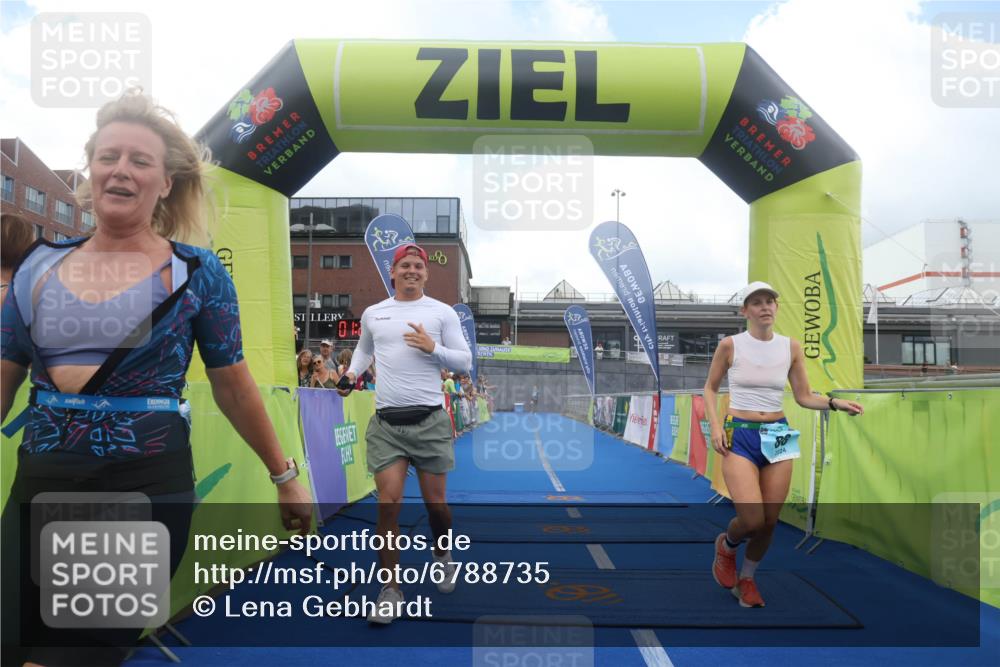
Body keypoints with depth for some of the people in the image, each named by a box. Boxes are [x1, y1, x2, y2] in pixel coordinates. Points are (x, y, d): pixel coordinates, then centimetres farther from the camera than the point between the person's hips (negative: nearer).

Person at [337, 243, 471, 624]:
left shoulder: (442, 312, 3)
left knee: (434, 503, 8)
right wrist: (352, 372, 12)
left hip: (430, 422, -1)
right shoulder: (372, 314, 12)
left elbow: (465, 361, 2)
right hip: (386, 424, 2)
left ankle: (442, 556, 39)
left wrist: (432, 348, -13)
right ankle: (391, 592, 8)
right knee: (388, 504, -5)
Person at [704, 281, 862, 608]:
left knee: (770, 521, 5)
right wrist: (715, 425, -7)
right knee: (752, 519, -15)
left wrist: (835, 403, -9)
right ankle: (726, 546, 20)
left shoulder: (791, 347, 3)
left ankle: (747, 578, 30)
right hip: (739, 436, -3)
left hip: (778, 436, 3)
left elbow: (804, 396, 9)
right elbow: (710, 388, 5)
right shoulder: (730, 344, -5)